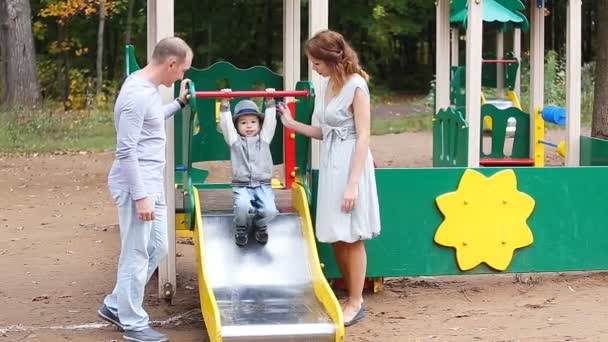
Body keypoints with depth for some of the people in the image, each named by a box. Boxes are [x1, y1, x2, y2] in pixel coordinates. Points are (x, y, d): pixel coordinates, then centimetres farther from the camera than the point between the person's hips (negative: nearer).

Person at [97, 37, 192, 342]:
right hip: (137, 186, -10)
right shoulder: (137, 95, -20)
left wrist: (180, 103, 26)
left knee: (157, 248, 16)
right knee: (137, 255, 0)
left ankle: (115, 306, 27)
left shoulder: (148, 88, 10)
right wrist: (140, 196, -23)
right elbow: (126, 152, -22)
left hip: (152, 184, 10)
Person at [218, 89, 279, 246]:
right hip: (241, 186, -1)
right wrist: (225, 103, -8)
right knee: (243, 206, -33)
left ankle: (260, 225, 12)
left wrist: (270, 102, -1)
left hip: (263, 185, 1)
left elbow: (270, 120, 7)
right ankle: (241, 227, 2)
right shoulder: (235, 140, 9)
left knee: (270, 210, -25)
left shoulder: (264, 138, 14)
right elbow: (226, 123, 0)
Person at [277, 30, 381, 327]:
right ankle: (350, 296, 23)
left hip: (349, 164, -8)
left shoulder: (356, 86, -13)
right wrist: (292, 124, 9)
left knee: (351, 237, 0)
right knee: (336, 237, 11)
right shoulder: (325, 85, 9)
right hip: (329, 164, 8)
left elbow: (363, 137, -15)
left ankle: (356, 302, 11)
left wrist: (353, 183, -19)